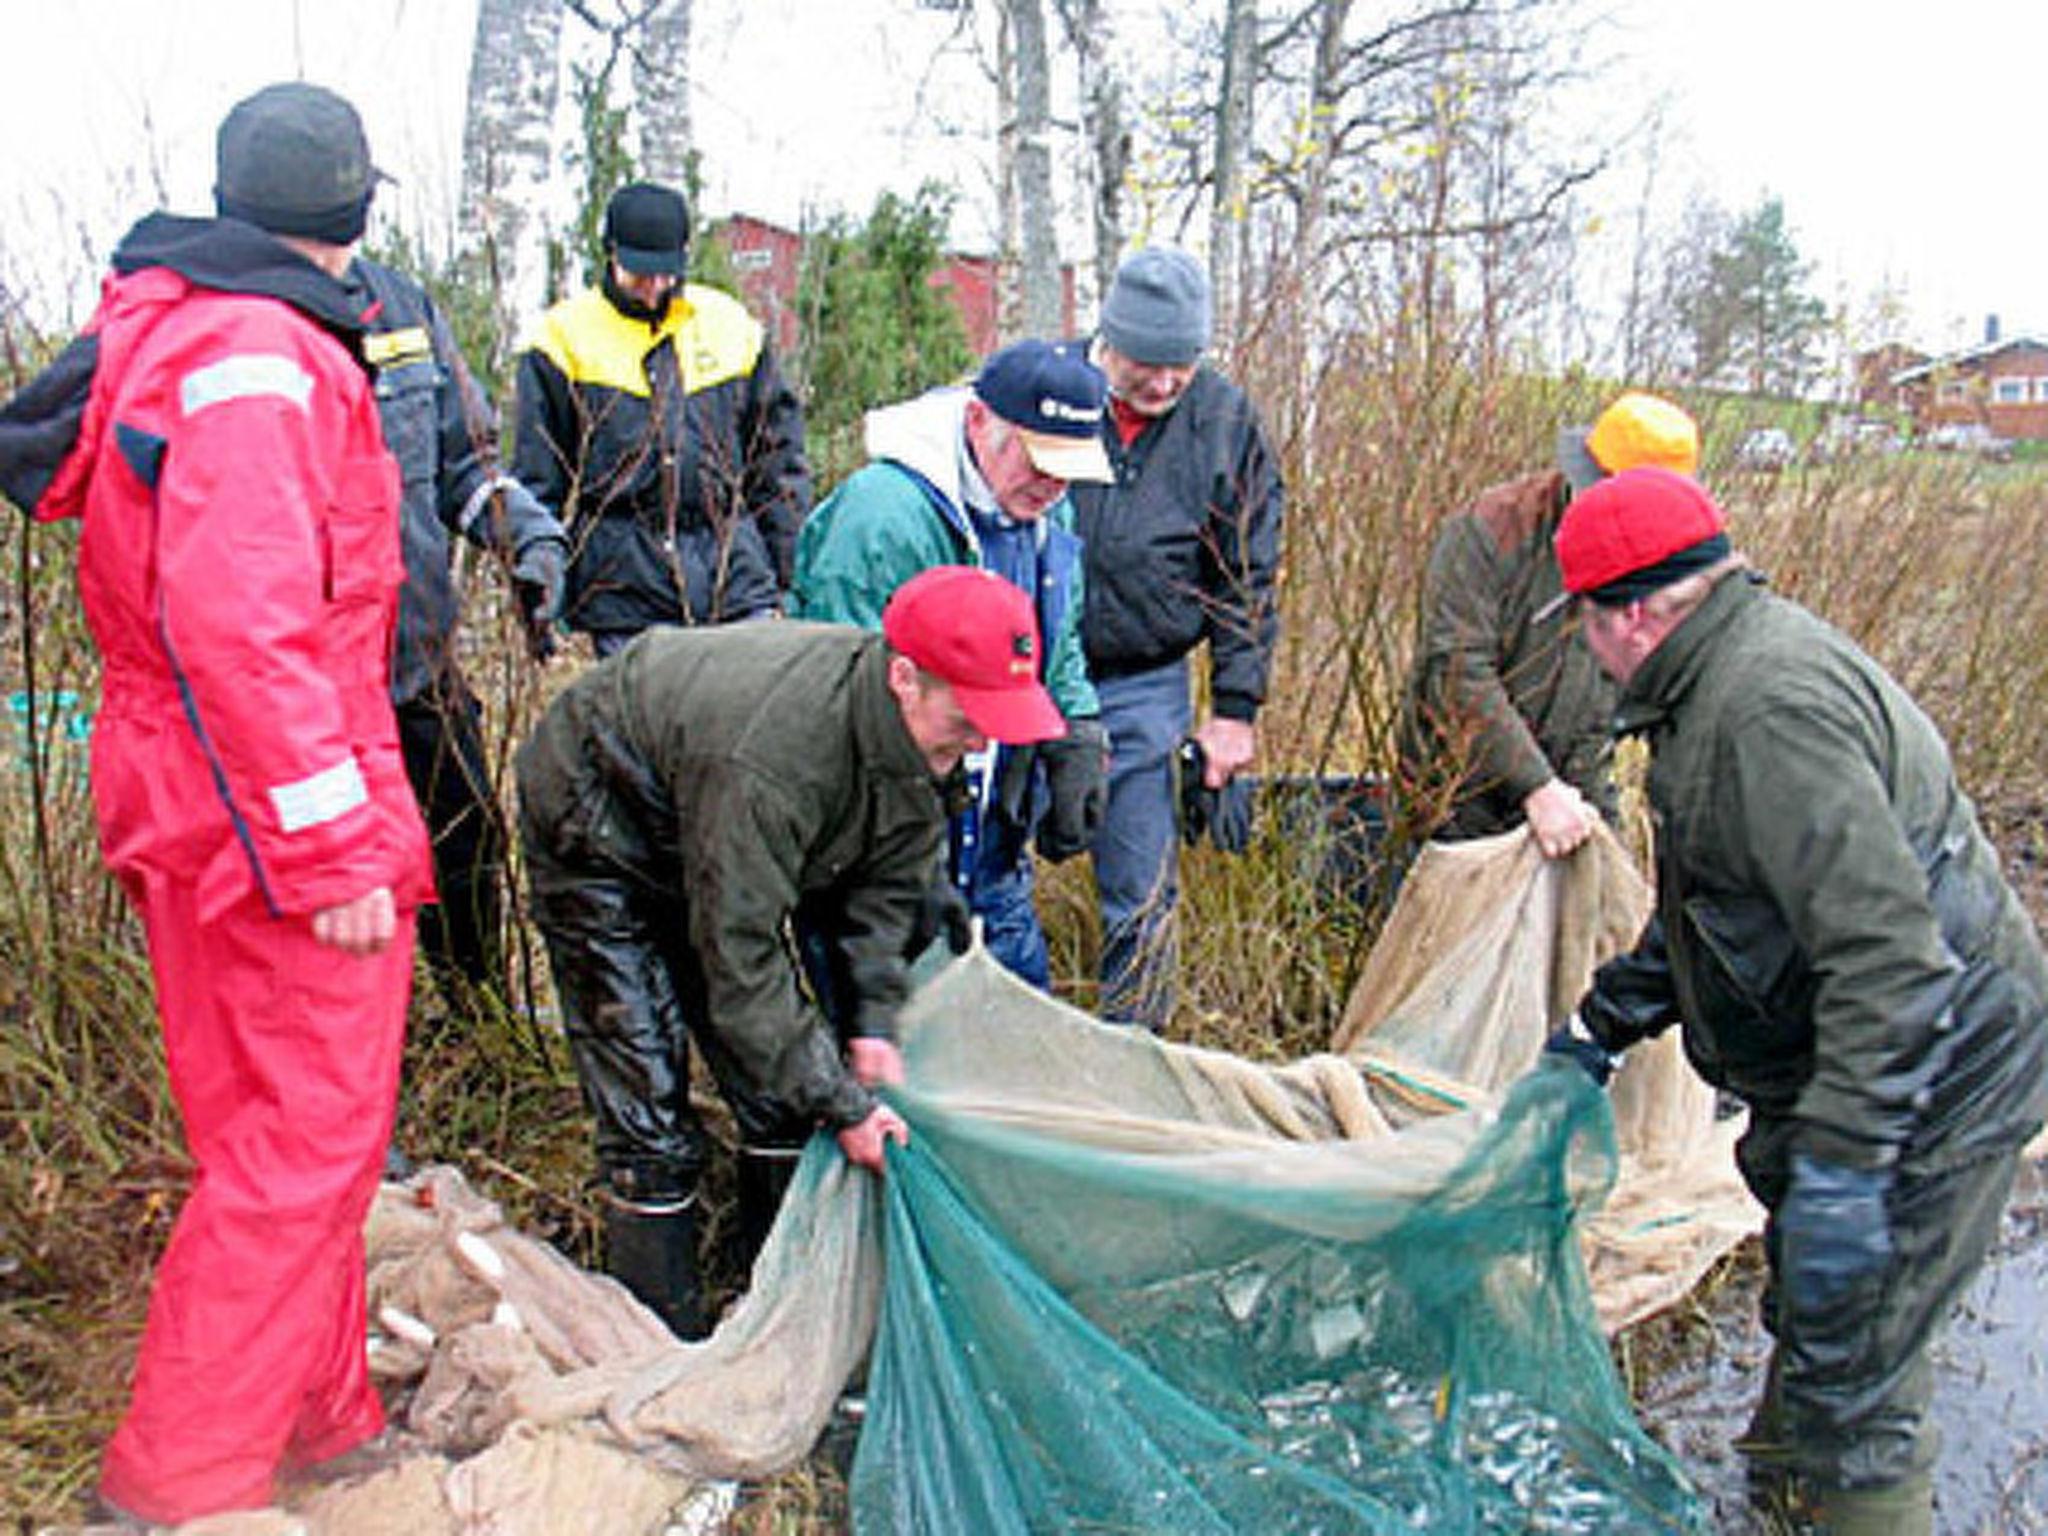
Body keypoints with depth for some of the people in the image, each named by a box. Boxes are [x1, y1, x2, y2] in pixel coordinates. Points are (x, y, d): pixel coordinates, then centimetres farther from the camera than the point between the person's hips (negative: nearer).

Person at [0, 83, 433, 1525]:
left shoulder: (161, 332, 15)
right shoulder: (261, 359, -17)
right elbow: (242, 625, -26)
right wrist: (333, 848, -23)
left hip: (190, 805, 11)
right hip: (271, 813, -11)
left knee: (270, 1133, 19)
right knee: (308, 1140, 0)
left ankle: (324, 1420, 35)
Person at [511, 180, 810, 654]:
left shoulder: (733, 325, 12)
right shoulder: (565, 336, 4)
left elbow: (779, 458, 15)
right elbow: (535, 478, 4)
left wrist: (792, 573, 9)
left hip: (737, 573, 2)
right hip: (624, 586, -2)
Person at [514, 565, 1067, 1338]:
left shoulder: (910, 732, -17)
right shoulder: (770, 754, -42)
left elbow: (885, 887, -3)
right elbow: (740, 958, -35)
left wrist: (873, 1023, -13)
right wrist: (843, 1105, -30)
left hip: (710, 841, 7)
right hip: (597, 832, -7)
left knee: (784, 1078, 3)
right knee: (649, 1109, -9)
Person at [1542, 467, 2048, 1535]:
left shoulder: (1772, 707, -28)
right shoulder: (1729, 672, 7)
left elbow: (1890, 957, -34)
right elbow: (1708, 906, 19)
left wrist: (1842, 1168, -34)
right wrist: (1603, 1023, 21)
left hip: (1921, 1085, -11)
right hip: (1848, 1065, 11)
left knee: (1851, 1373, -1)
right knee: (1809, 1309, 27)